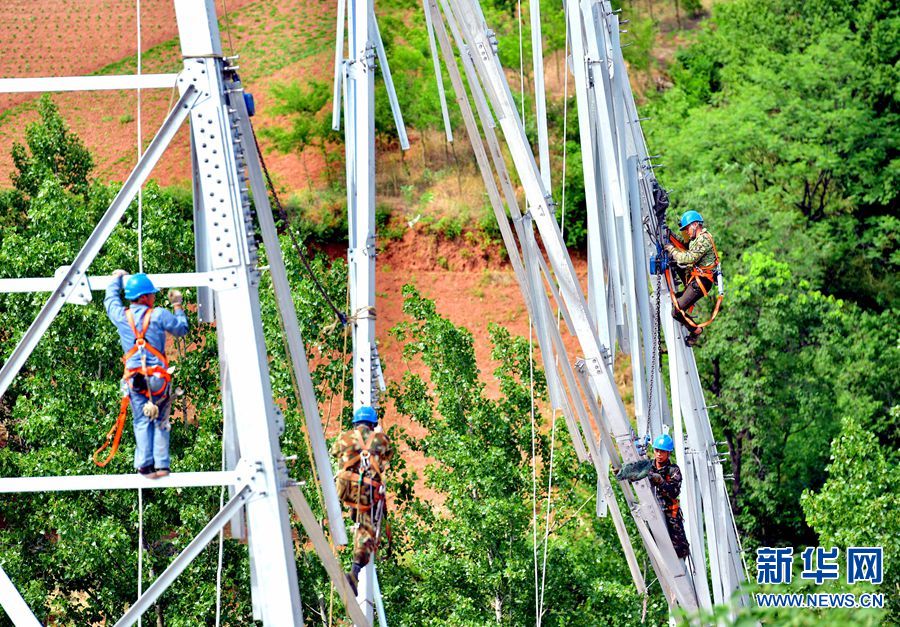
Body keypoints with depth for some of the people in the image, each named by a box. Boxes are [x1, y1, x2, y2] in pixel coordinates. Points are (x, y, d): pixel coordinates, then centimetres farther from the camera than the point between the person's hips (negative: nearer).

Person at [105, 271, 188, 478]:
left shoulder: (122, 316, 5)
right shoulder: (159, 315, -3)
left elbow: (110, 300, 27)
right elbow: (182, 329, 10)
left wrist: (116, 279, 44)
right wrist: (178, 306, 24)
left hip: (134, 378, 2)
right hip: (158, 376, -2)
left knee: (142, 422, 4)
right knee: (161, 421, 7)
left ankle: (145, 465, -8)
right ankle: (161, 464, -1)